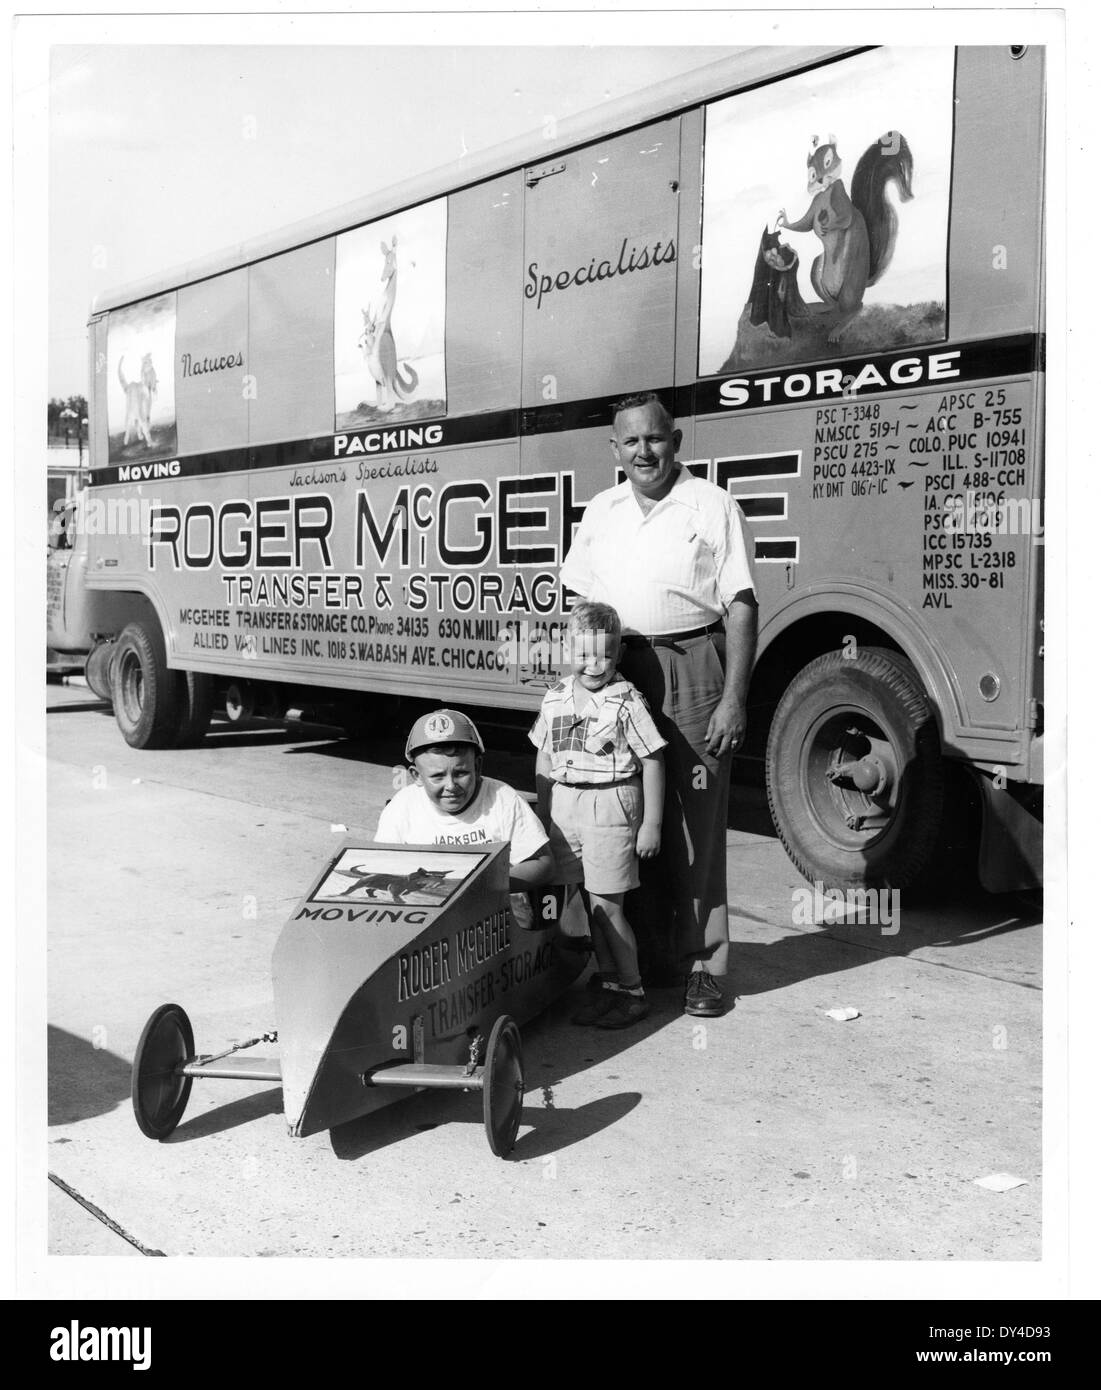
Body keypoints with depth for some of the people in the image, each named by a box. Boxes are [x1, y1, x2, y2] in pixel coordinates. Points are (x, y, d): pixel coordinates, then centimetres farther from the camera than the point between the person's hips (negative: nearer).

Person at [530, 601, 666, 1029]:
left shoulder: (627, 702, -9)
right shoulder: (555, 699, 6)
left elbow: (652, 764, -7)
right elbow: (544, 761, 15)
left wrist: (651, 824, -8)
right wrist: (543, 817, 16)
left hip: (609, 805, -5)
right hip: (565, 805, 5)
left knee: (605, 904, -4)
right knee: (590, 902, 11)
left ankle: (633, 991, 9)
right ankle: (608, 983, 23)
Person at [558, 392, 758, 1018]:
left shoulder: (713, 506, -3)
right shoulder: (601, 511, 13)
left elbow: (741, 607, -6)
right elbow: (581, 604, 17)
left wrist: (733, 699, -13)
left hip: (692, 669, -5)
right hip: (618, 671, 5)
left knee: (696, 821, -2)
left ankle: (704, 965, 7)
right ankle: (647, 957, 21)